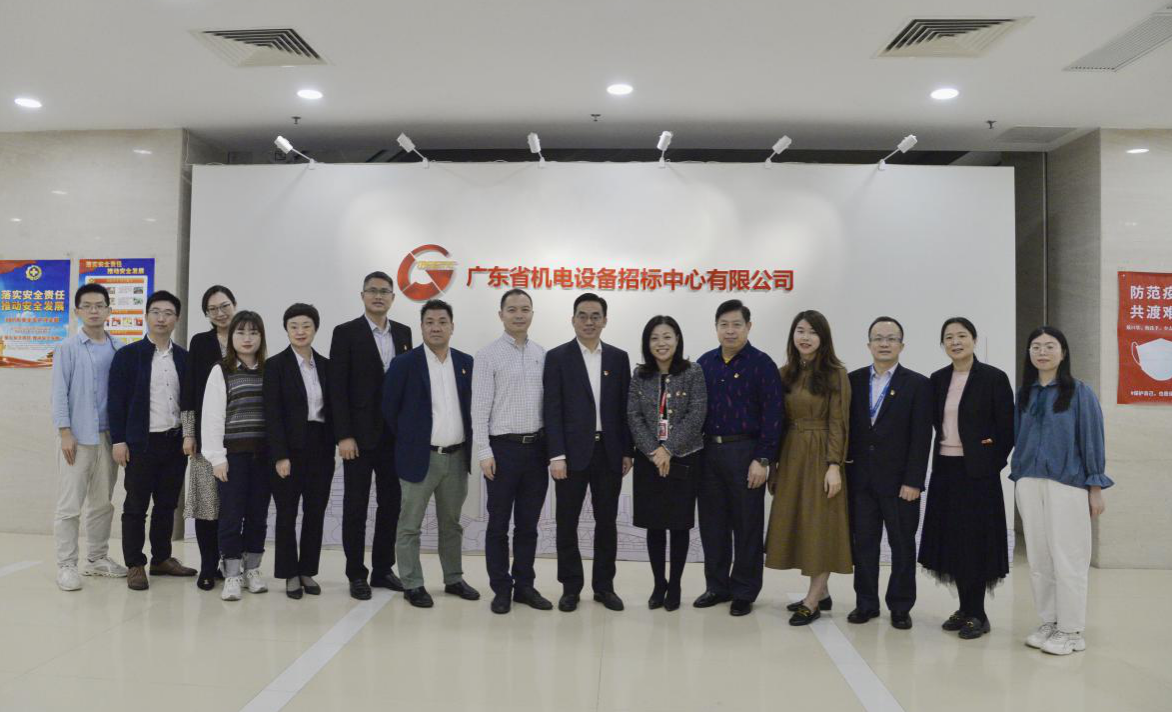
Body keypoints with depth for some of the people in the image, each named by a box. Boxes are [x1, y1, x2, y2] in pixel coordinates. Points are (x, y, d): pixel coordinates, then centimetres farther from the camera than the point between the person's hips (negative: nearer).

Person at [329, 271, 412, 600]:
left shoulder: (403, 333, 10)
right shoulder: (345, 333, -3)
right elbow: (338, 388, -8)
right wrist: (344, 436, -14)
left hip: (395, 434, 4)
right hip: (360, 434, -4)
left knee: (391, 503, 10)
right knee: (356, 505, 4)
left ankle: (383, 569, 22)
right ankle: (356, 574, 15)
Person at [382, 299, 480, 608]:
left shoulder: (467, 362, 5)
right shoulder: (404, 363, -7)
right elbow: (389, 409, -3)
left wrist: (468, 443, 7)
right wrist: (408, 440, 2)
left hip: (457, 457, 4)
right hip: (420, 456, -4)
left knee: (451, 524, 16)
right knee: (410, 525, 4)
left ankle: (454, 579, 27)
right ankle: (412, 585, 16)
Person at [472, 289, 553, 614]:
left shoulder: (543, 355, 8)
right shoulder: (487, 355, -4)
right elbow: (480, 407, -7)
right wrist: (484, 452, -12)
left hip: (536, 447, 4)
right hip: (503, 447, -4)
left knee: (528, 524, 12)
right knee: (499, 524, 6)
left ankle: (524, 585, 23)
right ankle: (501, 589, 17)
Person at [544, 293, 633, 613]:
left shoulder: (618, 357, 8)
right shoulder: (557, 357, -2)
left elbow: (624, 407, 8)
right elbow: (552, 410, -6)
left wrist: (627, 451, 4)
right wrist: (556, 455, -13)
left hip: (609, 451, 3)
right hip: (572, 452, -2)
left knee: (606, 521, 9)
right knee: (567, 522, 5)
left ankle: (604, 585, 22)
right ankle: (571, 587, 18)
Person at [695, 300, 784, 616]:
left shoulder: (762, 364, -5)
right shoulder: (704, 363, 8)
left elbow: (772, 415, -9)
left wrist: (762, 460, -14)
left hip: (745, 453, -4)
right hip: (708, 451, 4)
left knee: (746, 525, 6)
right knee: (712, 523, 11)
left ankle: (744, 592, 18)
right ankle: (717, 586, 25)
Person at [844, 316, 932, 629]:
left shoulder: (918, 384, -3)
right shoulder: (853, 380, 6)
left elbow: (921, 437, -7)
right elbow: (845, 426, 7)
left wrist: (913, 481, -12)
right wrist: (844, 465, 0)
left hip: (899, 481, -2)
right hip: (860, 479, 3)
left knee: (902, 545, 8)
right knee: (863, 543, 9)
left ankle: (900, 606, 21)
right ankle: (866, 603, 21)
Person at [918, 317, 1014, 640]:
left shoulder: (993, 378, -6)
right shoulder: (937, 379, 9)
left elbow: (1008, 427, -6)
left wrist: (993, 464, -6)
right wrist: (940, 455, 6)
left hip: (977, 471, -5)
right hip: (945, 470, 5)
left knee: (975, 541, 0)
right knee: (952, 539, 8)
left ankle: (976, 614, 11)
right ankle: (965, 608, 20)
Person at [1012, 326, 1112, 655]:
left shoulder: (1079, 392, -1)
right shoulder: (1023, 393, 10)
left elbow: (1092, 440, -3)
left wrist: (1095, 488, -6)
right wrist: (1018, 480, 6)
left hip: (1067, 483, -4)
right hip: (1029, 483, 4)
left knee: (1067, 559, -1)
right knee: (1038, 558, 7)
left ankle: (1071, 631, 11)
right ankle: (1049, 623, 19)